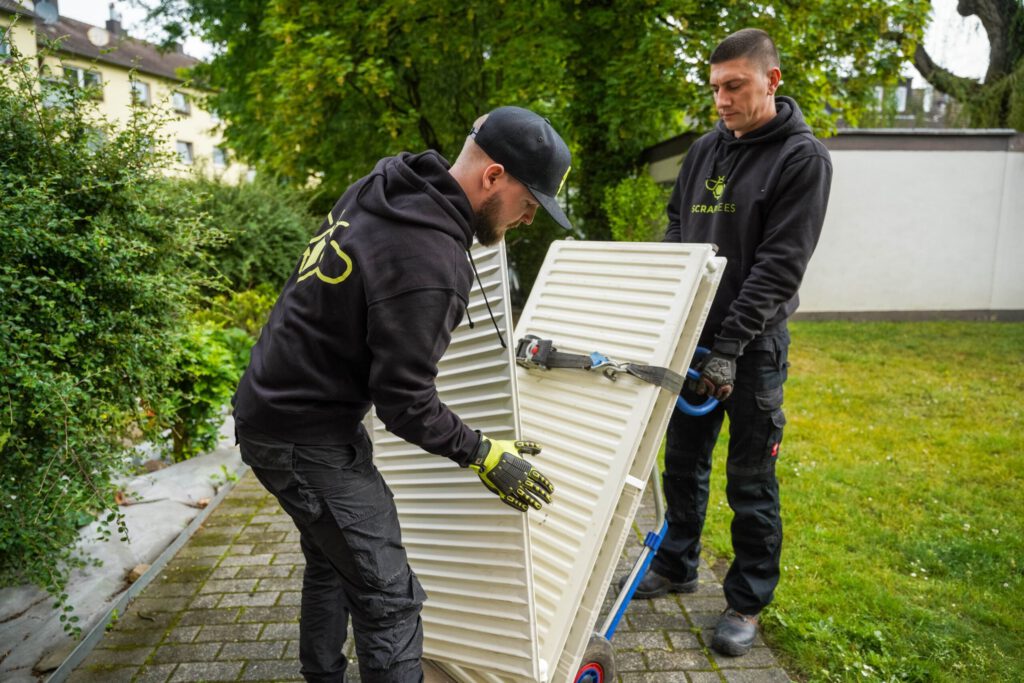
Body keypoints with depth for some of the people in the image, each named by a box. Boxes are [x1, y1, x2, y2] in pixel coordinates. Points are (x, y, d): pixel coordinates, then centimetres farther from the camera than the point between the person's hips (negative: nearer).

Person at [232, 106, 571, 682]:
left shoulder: (385, 186, 0)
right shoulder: (430, 264, -28)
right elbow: (406, 403, -22)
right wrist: (484, 455, -10)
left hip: (273, 403, 10)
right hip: (305, 438, -10)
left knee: (333, 560, 26)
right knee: (388, 596, -2)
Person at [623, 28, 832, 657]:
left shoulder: (802, 158, -9)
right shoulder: (705, 151, 9)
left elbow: (780, 265, -16)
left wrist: (730, 346, -22)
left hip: (753, 345, -6)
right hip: (692, 335, 6)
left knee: (750, 482, 6)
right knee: (683, 462, 17)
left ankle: (748, 603, 25)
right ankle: (678, 566, 37)